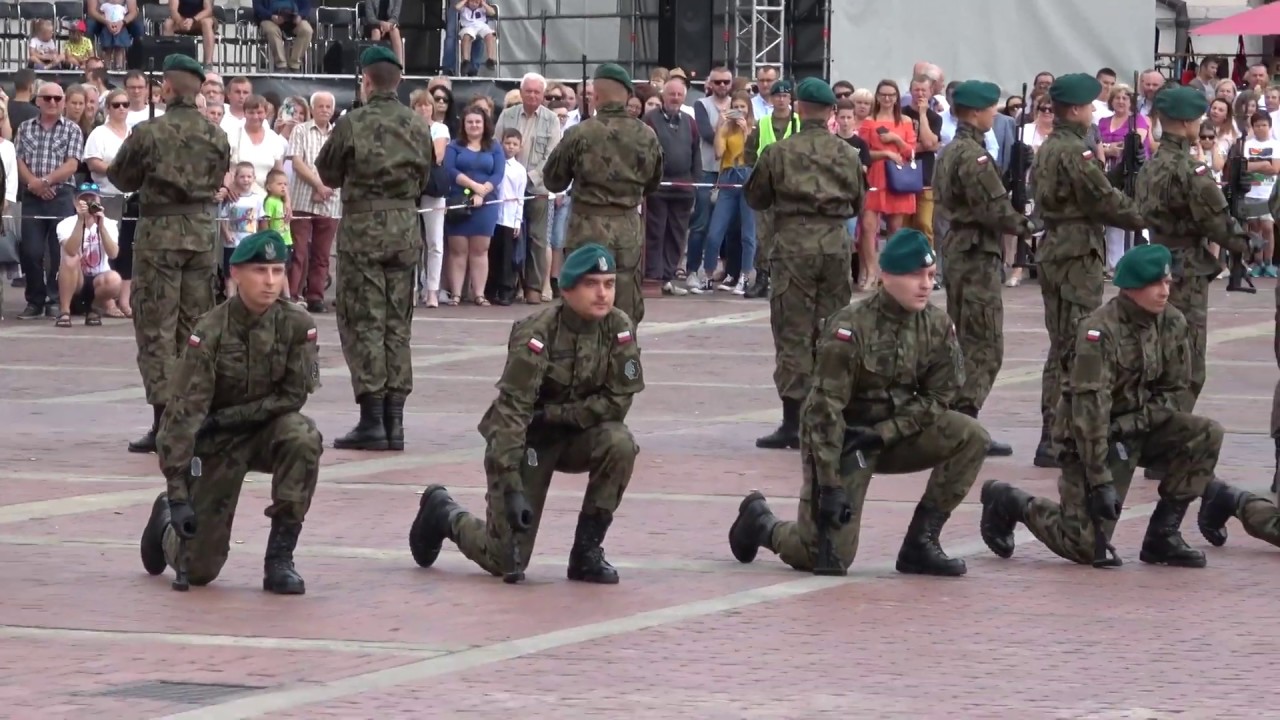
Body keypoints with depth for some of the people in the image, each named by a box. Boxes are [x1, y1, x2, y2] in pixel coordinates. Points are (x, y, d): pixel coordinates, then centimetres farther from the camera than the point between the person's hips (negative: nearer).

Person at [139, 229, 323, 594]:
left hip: (267, 431, 2)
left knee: (303, 437, -34)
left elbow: (293, 396, -12)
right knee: (199, 570, -2)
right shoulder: (210, 332, -22)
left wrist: (227, 417, -20)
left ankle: (280, 558, -20)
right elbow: (185, 411, -25)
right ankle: (166, 519, 36)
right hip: (215, 442, -2)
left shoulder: (297, 325, -16)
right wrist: (178, 494, -31)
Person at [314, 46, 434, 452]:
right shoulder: (418, 127, 3)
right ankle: (394, 419, 9)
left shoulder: (353, 124, -11)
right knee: (398, 325, 10)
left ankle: (372, 420, -6)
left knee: (363, 324, -1)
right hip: (406, 228, 4)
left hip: (363, 228, -4)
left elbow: (327, 174, 1)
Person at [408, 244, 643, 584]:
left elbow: (616, 402, -13)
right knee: (506, 561, -7)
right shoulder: (536, 335, -25)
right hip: (526, 439, -4)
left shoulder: (620, 329, -13)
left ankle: (587, 550, -13)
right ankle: (443, 514, 26)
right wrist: (511, 487, -35)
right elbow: (511, 412, -29)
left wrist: (550, 414, -20)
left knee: (619, 443, -30)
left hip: (575, 434, 4)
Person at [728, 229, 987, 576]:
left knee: (972, 438, -18)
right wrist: (830, 486, -24)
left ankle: (920, 544, -7)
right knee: (828, 557, -12)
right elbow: (824, 408, -22)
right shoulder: (851, 328, -22)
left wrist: (883, 433, -17)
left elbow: (939, 397, -3)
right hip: (844, 439, -5)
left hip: (895, 435, 5)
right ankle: (760, 521, 21)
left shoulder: (937, 326, -6)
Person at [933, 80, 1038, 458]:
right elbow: (994, 209, -21)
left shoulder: (950, 152, 13)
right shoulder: (973, 156, -17)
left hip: (956, 249, 10)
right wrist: (1026, 226, -5)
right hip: (977, 255, -10)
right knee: (984, 347, -8)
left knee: (965, 341, 15)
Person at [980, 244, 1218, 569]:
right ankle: (1009, 503, 16)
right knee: (1086, 546, -12)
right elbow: (1090, 406, -25)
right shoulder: (1100, 331, -22)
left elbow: (1175, 390, 6)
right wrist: (1100, 479, -28)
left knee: (1207, 436, -17)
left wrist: (1141, 420, -15)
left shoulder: (1172, 323, -2)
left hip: (1139, 428, 7)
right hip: (1098, 437, -7)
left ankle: (1162, 535, -5)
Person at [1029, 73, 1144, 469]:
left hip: (1053, 253, 10)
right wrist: (1144, 219, 0)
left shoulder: (1047, 149, 13)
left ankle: (1055, 434, 19)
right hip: (1078, 255, -10)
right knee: (1074, 348, -7)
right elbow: (1105, 201, -16)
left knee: (1061, 346, 15)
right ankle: (1056, 440, -8)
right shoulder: (1075, 151, -16)